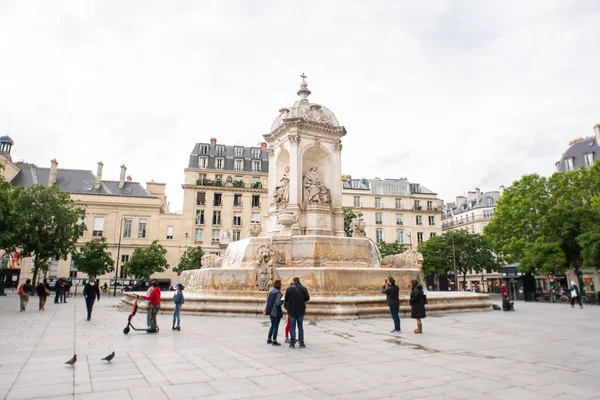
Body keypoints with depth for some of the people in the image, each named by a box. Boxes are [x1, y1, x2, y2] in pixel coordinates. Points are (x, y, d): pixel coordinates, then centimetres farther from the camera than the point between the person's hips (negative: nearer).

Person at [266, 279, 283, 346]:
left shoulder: (270, 291, 6)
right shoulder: (278, 293, -17)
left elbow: (267, 301, 8)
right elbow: (278, 303, -23)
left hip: (270, 311, 7)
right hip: (276, 311, -7)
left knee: (272, 325, 20)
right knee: (276, 326, 3)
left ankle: (269, 339, 24)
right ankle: (274, 341, 7)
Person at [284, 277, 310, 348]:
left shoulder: (289, 289, -8)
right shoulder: (303, 288, -7)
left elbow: (286, 299, -3)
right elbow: (307, 298, 0)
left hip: (292, 310, -1)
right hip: (301, 310, 1)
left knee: (292, 327, 8)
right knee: (300, 326, 11)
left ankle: (292, 343, 8)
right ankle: (301, 343, 12)